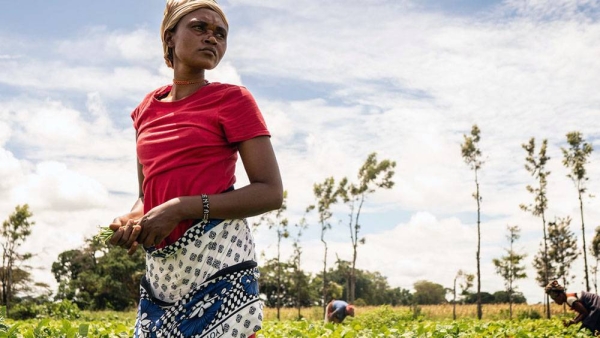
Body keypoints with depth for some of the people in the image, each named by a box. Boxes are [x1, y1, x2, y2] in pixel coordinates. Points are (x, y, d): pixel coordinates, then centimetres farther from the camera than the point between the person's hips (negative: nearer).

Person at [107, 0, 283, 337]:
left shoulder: (233, 99, -2)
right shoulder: (148, 108, 13)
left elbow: (271, 193, -9)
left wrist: (182, 208, -16)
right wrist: (131, 220, -1)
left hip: (217, 259, -5)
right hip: (161, 268, 5)